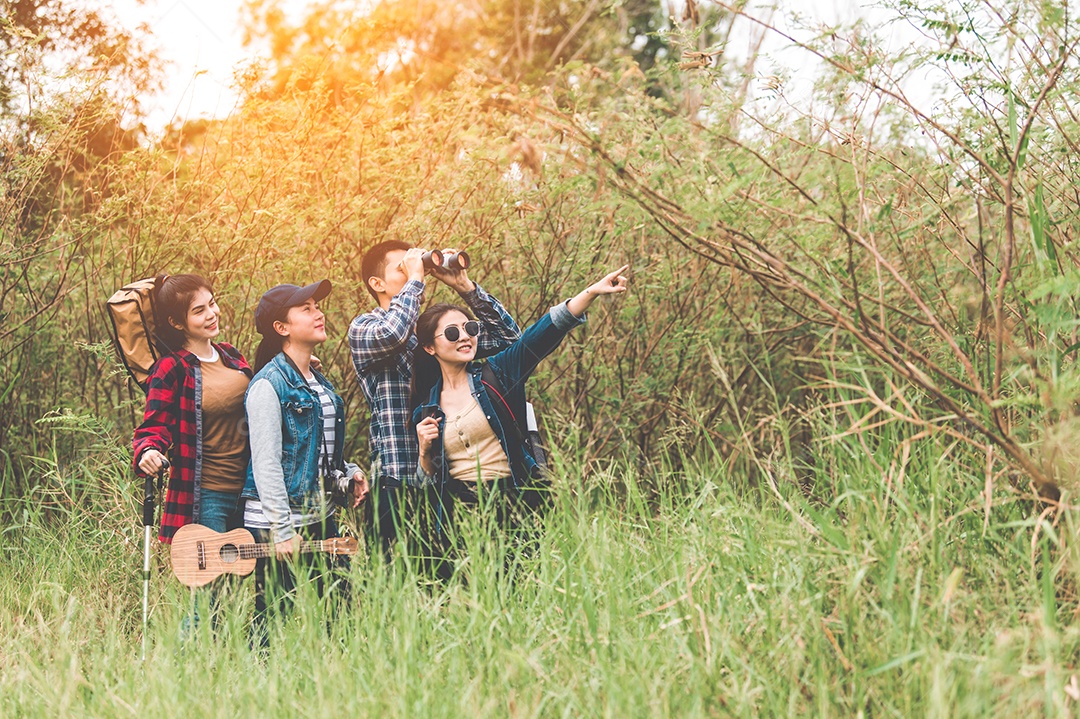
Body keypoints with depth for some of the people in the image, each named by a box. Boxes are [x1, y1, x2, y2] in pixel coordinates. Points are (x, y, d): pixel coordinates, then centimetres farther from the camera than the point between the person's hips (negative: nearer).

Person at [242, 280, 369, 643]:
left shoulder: (320, 382, 14)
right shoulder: (269, 384, -12)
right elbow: (266, 464, -16)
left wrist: (348, 471, 6)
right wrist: (282, 531, -19)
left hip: (321, 518, 8)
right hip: (277, 522, -8)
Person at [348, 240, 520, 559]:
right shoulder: (364, 328, 1)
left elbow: (507, 335, 14)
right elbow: (390, 335, -23)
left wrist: (464, 285, 5)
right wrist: (415, 279, -9)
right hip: (400, 483, -5)